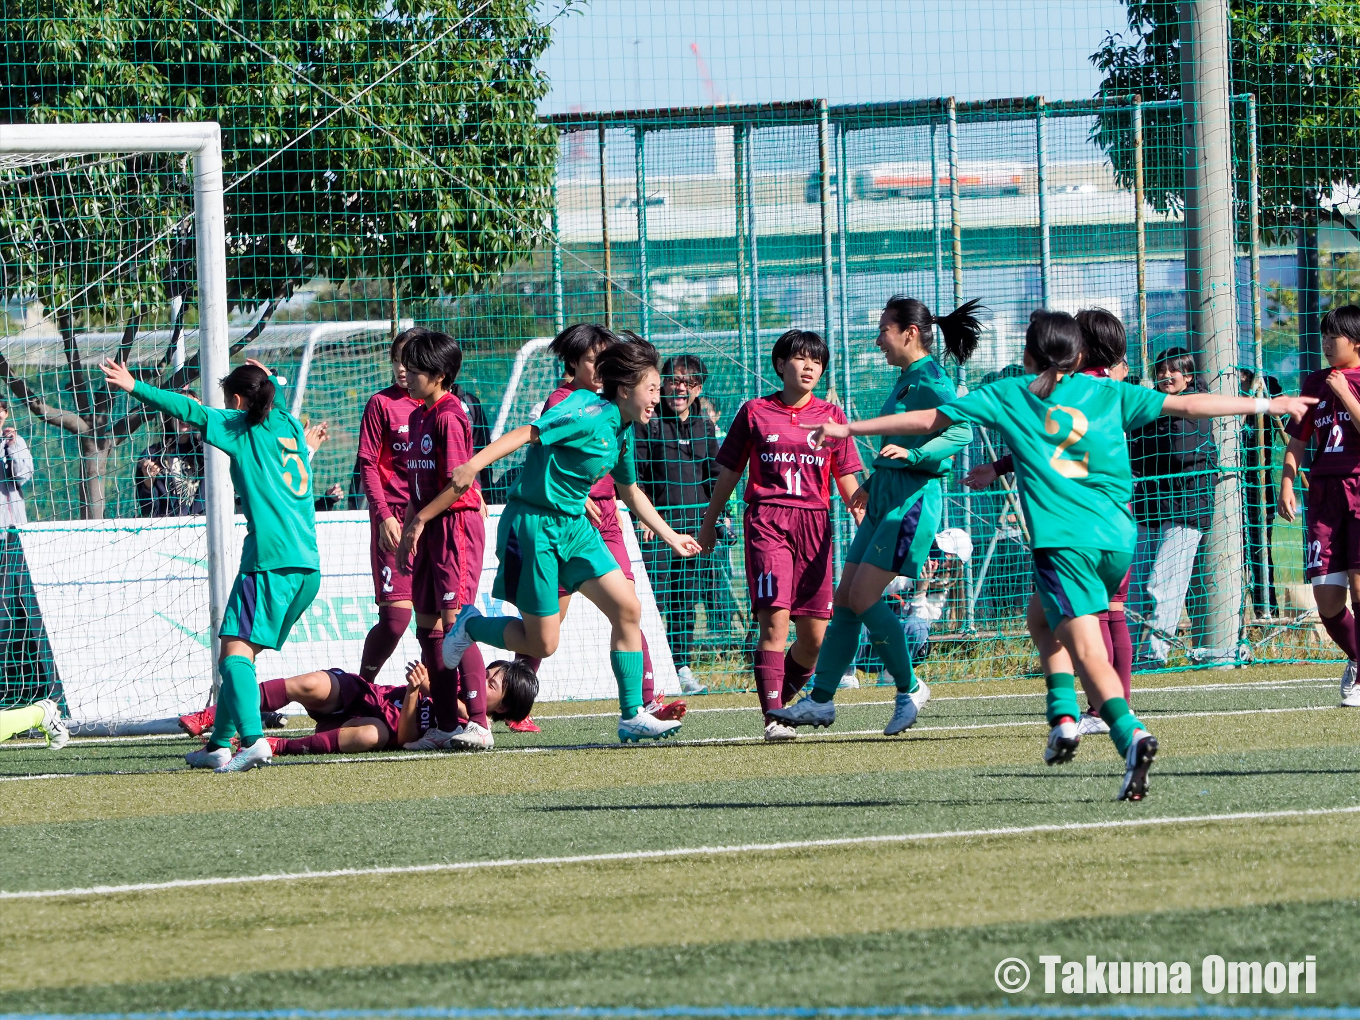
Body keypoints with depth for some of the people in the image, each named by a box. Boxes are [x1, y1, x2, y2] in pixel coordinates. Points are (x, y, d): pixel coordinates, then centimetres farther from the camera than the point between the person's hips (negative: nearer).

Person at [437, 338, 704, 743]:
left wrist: (671, 537, 33)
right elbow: (528, 433, -28)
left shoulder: (622, 432, 10)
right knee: (542, 644, -4)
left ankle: (632, 717, 2)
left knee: (628, 609, -3)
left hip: (574, 526, 9)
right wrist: (474, 464, -40)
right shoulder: (590, 413, -18)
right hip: (534, 524, -9)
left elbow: (630, 493, 27)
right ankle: (470, 625, 23)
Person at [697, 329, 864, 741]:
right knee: (775, 619, -16)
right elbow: (728, 472, 15)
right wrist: (709, 523, 16)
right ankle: (773, 718, -17)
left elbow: (848, 478, 13)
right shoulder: (755, 412, 8)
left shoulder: (830, 415, 12)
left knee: (815, 636, 0)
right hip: (767, 520, -3)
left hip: (814, 523, 3)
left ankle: (783, 698, 23)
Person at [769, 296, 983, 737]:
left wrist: (911, 453, -38)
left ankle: (910, 688, 1)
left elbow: (961, 431, -28)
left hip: (912, 500, -10)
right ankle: (820, 700, 7)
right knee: (845, 598, 5)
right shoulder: (906, 379, 17)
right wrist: (872, 485, 35)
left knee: (864, 596, -13)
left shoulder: (930, 381, -13)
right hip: (885, 500, 10)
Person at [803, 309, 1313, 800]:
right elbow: (1185, 404, 16)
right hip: (1117, 541, 4)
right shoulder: (1109, 394, 16)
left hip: (1063, 539, -4)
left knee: (1088, 651, -11)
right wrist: (1266, 404, 25)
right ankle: (1064, 716, 7)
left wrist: (849, 428, 23)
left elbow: (927, 419, 14)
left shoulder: (1008, 395, 11)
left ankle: (1130, 733, -33)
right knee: (1042, 619, 25)